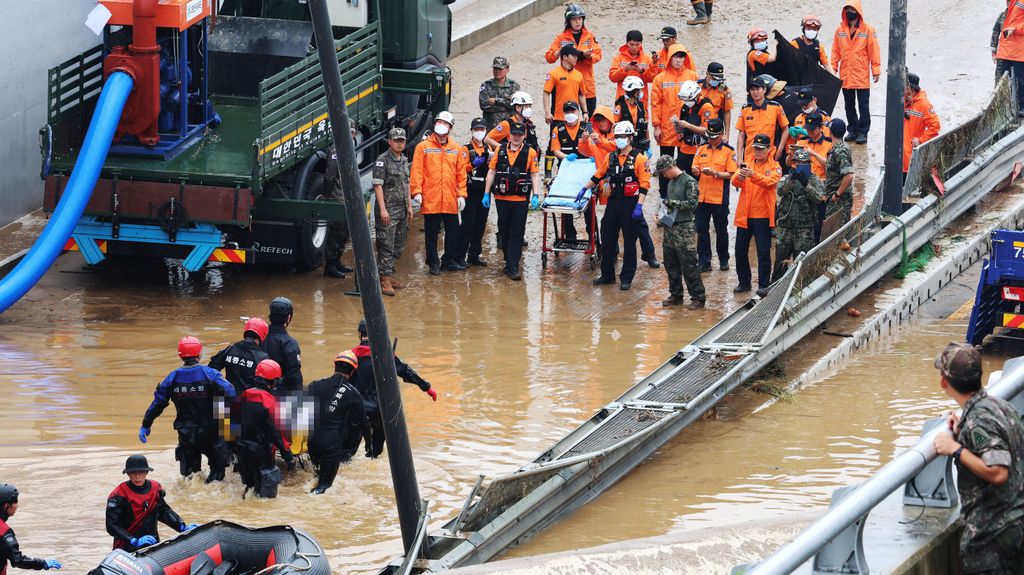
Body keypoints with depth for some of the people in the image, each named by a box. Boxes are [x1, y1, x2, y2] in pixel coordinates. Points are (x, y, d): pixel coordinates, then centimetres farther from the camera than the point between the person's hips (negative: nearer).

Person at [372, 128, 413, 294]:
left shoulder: (404, 161, 15)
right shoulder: (382, 160, -9)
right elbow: (378, 185, -14)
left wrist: (409, 206, 19)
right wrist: (383, 209, -19)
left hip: (402, 211, 8)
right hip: (388, 211, -8)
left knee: (398, 247, 11)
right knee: (386, 246, -9)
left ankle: (390, 275, 20)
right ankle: (385, 280, -9)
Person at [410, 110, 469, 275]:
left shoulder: (457, 149, 9)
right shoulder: (423, 147, 1)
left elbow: (461, 173, 9)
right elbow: (416, 171, -3)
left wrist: (461, 194, 2)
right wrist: (417, 192, -11)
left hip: (450, 200, 3)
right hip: (430, 200, -3)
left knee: (453, 231, 7)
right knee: (431, 233, 3)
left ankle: (450, 260, 20)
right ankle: (433, 263, 12)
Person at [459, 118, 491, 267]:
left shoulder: (489, 149, 15)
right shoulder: (466, 149, -3)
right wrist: (472, 164, -23)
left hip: (484, 192, 6)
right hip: (470, 192, -6)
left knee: (480, 225, 9)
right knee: (468, 224, -7)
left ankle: (474, 255, 17)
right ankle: (460, 256, -3)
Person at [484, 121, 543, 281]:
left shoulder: (530, 153, 0)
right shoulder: (500, 151, 6)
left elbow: (535, 175, 0)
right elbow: (491, 172, 9)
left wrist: (536, 195, -10)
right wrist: (486, 194, 5)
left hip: (521, 200, -3)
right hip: (502, 199, 3)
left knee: (517, 233, -4)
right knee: (504, 231, 11)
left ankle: (513, 267, -7)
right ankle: (510, 260, 25)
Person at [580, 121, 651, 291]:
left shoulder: (639, 159, -7)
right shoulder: (611, 158, 9)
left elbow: (644, 184, -11)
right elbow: (598, 176, 21)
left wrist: (639, 206, -18)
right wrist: (584, 189, 20)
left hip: (630, 203, -5)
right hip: (613, 202, 5)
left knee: (629, 243, 3)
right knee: (607, 240, 8)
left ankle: (626, 278, 9)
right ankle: (607, 275, 19)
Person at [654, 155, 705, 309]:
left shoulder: (689, 182, -8)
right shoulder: (671, 182, 15)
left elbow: (692, 204, -15)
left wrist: (673, 203, -14)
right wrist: (662, 218, 12)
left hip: (684, 228, -8)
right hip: (670, 227, 8)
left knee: (689, 265, -7)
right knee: (670, 264, 10)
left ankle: (698, 297, -2)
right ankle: (676, 295, 20)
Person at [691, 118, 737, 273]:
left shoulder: (728, 151, -3)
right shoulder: (701, 149, 10)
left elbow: (731, 174, -8)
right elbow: (695, 169, 10)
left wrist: (715, 173, -21)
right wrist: (696, 171, -13)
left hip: (719, 198, -4)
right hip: (702, 196, 4)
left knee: (721, 230, 7)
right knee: (702, 230, 3)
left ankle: (723, 260, 18)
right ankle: (704, 260, 8)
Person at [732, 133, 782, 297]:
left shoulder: (774, 167, -1)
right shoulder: (747, 164, 10)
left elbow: (769, 182, -21)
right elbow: (735, 182, -5)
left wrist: (753, 175, -38)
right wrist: (739, 177, -29)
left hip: (762, 216, -4)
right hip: (744, 214, 4)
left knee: (763, 252, -3)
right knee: (740, 250, 9)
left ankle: (764, 285, 1)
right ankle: (744, 282, 21)